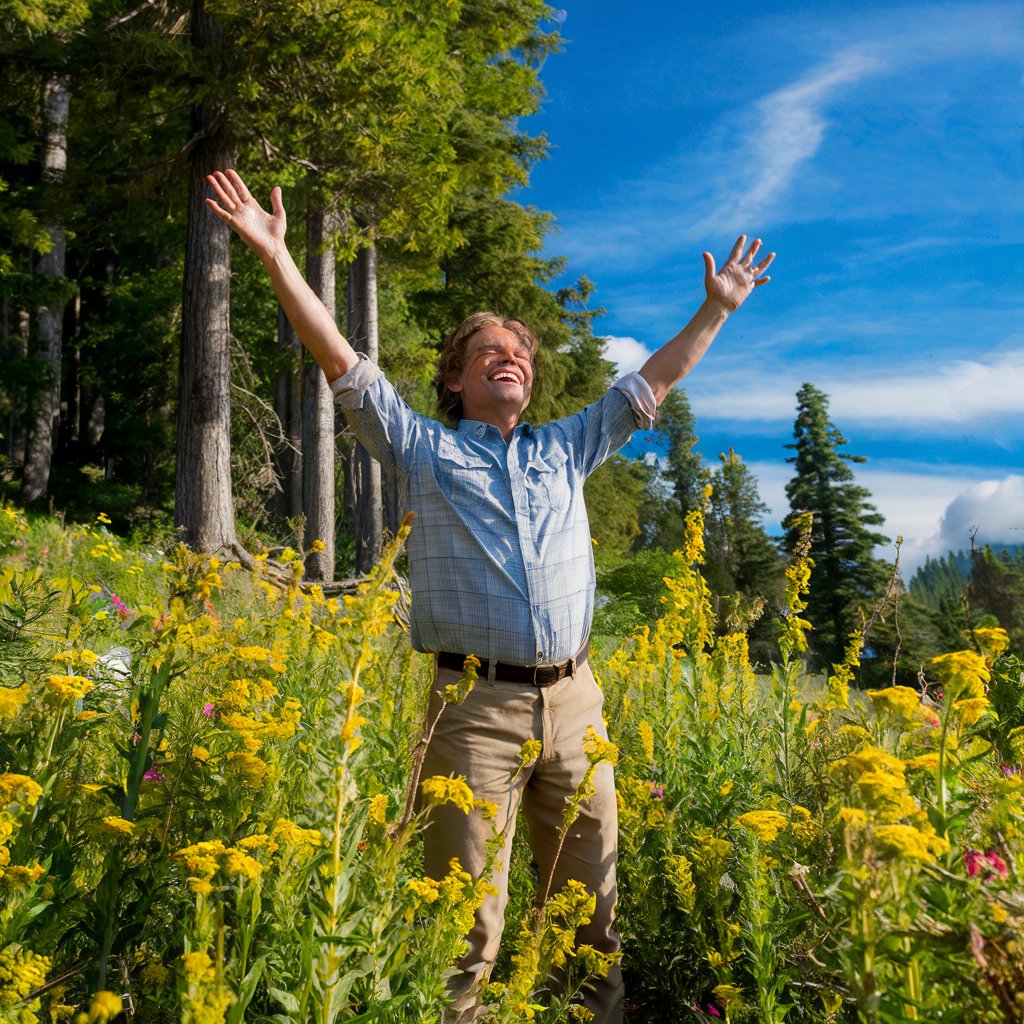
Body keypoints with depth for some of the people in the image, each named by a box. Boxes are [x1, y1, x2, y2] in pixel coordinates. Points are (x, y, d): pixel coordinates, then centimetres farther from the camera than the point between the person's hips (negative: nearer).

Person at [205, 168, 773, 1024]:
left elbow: (650, 384, 25)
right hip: (474, 705, -3)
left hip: (573, 702, 4)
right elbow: (343, 362, 5)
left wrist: (716, 310, 28)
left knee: (591, 900, 12)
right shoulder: (424, 450, 11)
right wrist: (275, 254, 0)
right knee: (467, 915, 0)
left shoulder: (566, 450, 20)